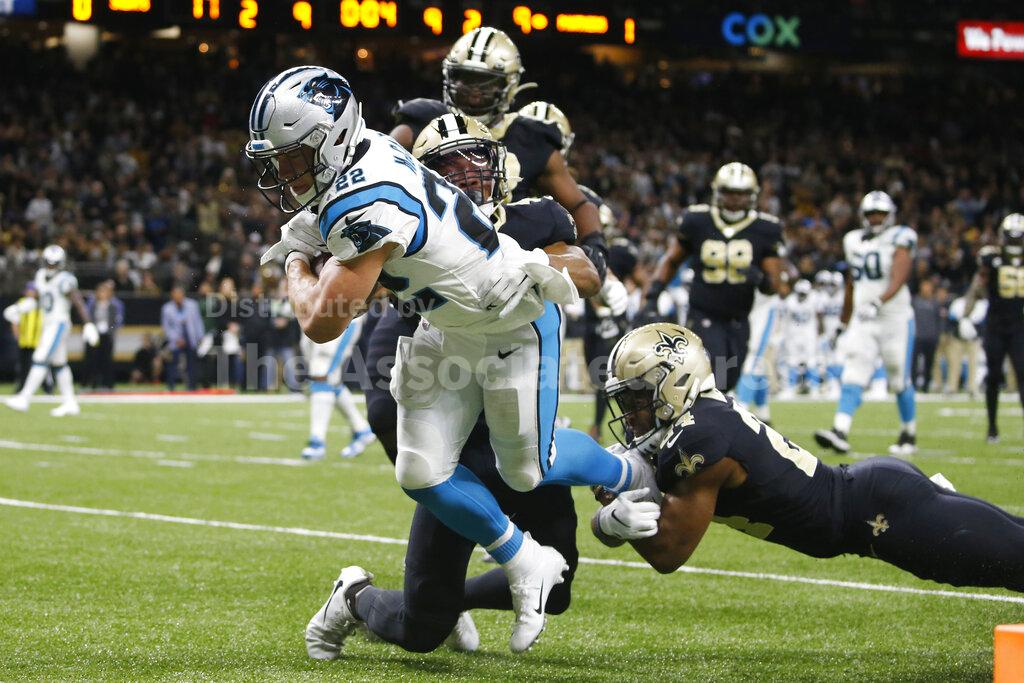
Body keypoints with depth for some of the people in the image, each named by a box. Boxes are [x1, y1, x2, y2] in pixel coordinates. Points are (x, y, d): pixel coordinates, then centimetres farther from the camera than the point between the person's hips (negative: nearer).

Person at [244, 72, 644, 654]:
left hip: (513, 319, -8)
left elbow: (323, 323, -31)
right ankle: (527, 566, 18)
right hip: (446, 328, 9)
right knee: (423, 474, 0)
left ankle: (628, 472, 35)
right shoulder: (365, 152, -8)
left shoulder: (367, 204, -35)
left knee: (527, 469, 5)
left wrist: (297, 262, -11)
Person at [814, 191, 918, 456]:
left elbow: (898, 279, -23)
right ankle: (840, 432, -23)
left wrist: (879, 303, -39)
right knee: (853, 377, -11)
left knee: (900, 381, 5)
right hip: (862, 322, 4)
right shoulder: (854, 241, 10)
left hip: (895, 320, -4)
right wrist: (845, 323, 26)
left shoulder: (899, 240, -7)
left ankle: (909, 436, 23)